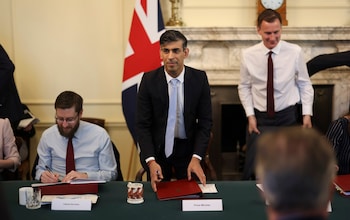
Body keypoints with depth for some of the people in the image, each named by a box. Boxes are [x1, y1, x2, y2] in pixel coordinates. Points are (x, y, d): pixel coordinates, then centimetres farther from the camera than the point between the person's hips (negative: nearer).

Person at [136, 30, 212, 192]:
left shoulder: (199, 78, -10)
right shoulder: (149, 80, -12)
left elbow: (205, 122, -7)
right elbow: (142, 124, -10)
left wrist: (196, 158, -17)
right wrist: (150, 161, -22)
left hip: (188, 148, 1)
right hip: (157, 148, 0)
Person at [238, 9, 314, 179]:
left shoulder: (295, 52, -7)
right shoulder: (248, 55, -6)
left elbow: (305, 84, 3)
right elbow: (244, 87, 3)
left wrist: (307, 113, -3)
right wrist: (250, 115, -4)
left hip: (288, 116, 0)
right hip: (260, 118, 0)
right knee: (252, 169, 1)